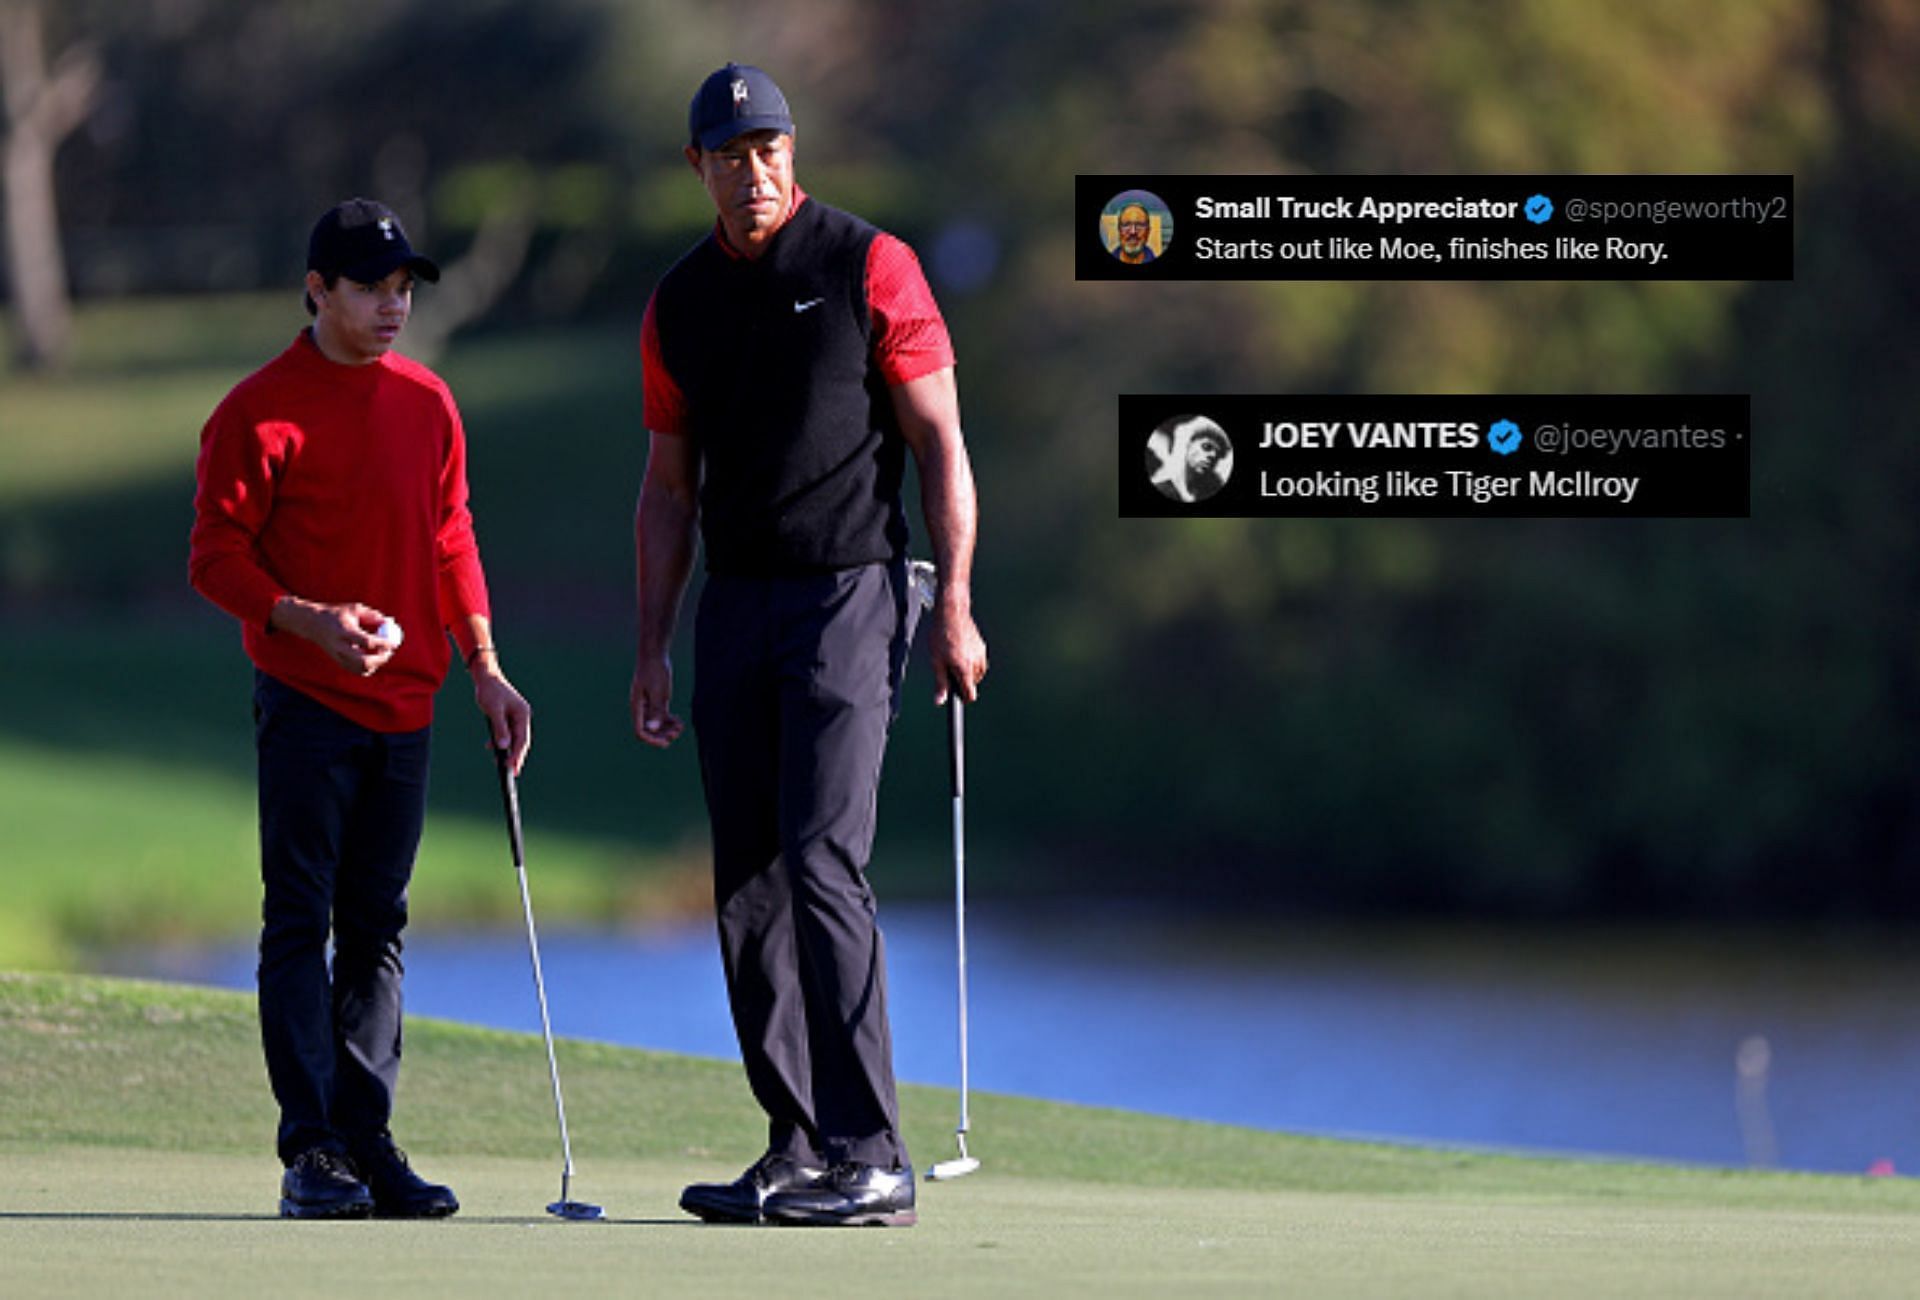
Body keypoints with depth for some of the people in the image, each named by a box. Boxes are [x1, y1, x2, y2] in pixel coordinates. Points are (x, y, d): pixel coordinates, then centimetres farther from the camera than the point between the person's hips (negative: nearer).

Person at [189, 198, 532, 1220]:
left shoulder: (428, 404, 11)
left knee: (377, 926, 7)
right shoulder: (260, 411, -8)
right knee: (300, 924, -6)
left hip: (403, 705, 6)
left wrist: (485, 668, 10)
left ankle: (366, 1140, 11)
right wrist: (309, 622, -22)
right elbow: (216, 556, -8)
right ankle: (310, 1152, -8)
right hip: (305, 703, -6)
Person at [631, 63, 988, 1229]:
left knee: (822, 861, -16)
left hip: (850, 595, -6)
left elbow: (940, 441, -4)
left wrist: (955, 606, -11)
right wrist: (651, 649, 11)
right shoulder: (680, 305, 12)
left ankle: (871, 1159, -17)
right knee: (748, 884, 4)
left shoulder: (869, 267, -4)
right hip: (736, 608, 6)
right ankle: (799, 1147, 11)